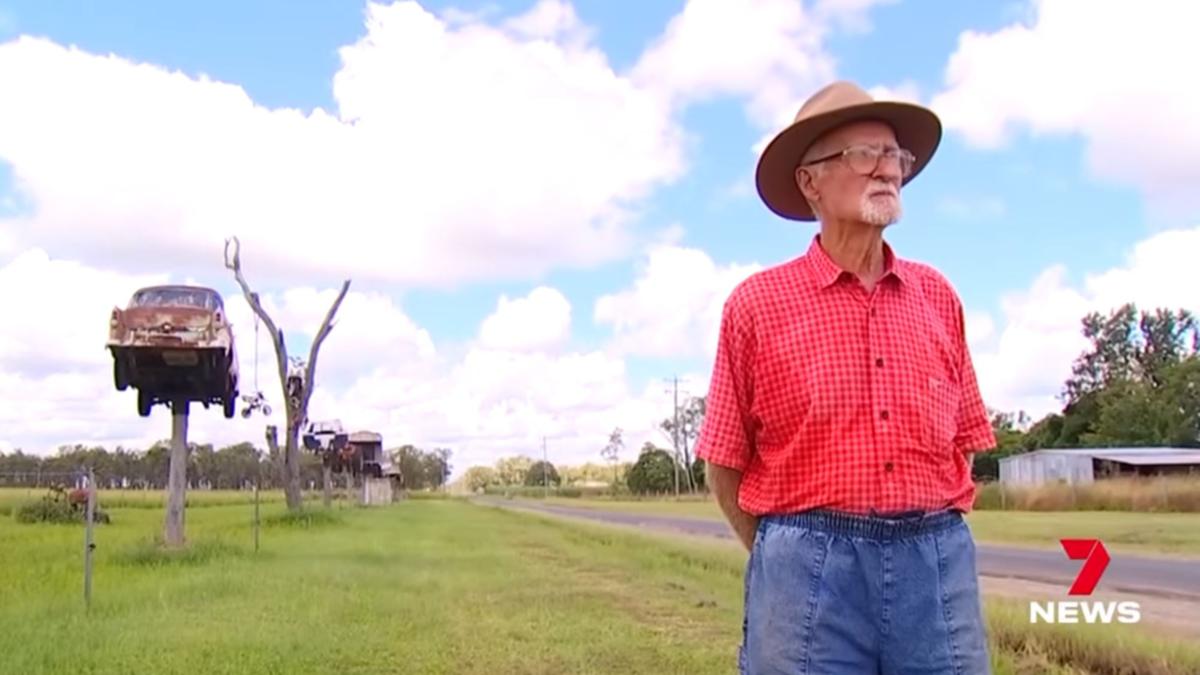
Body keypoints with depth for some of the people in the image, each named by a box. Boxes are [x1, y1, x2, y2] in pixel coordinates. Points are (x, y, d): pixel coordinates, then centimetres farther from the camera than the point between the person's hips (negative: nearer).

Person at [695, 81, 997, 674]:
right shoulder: (756, 304, -2)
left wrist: (928, 540, 11)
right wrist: (792, 561, 7)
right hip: (810, 572, -3)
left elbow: (961, 441, 16)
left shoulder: (938, 296, 9)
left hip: (939, 565, 3)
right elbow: (725, 466, 3)